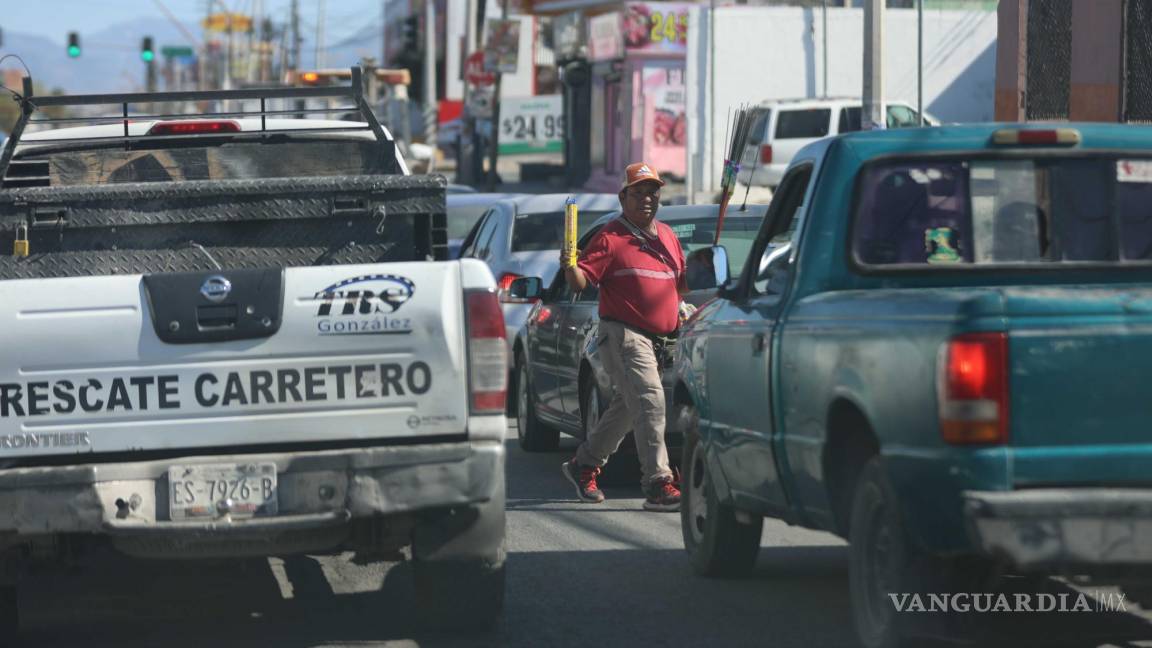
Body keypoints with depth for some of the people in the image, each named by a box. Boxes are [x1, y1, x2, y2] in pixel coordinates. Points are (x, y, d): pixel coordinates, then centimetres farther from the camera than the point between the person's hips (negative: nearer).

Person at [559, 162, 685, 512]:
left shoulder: (667, 236, 17)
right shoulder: (611, 238, -6)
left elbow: (682, 283, 26)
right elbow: (581, 281, -13)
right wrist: (570, 266, -32)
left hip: (661, 336, 8)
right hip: (624, 335, -8)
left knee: (626, 408, 18)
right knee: (649, 401, -20)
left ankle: (584, 464, 35)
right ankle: (658, 484, -24)